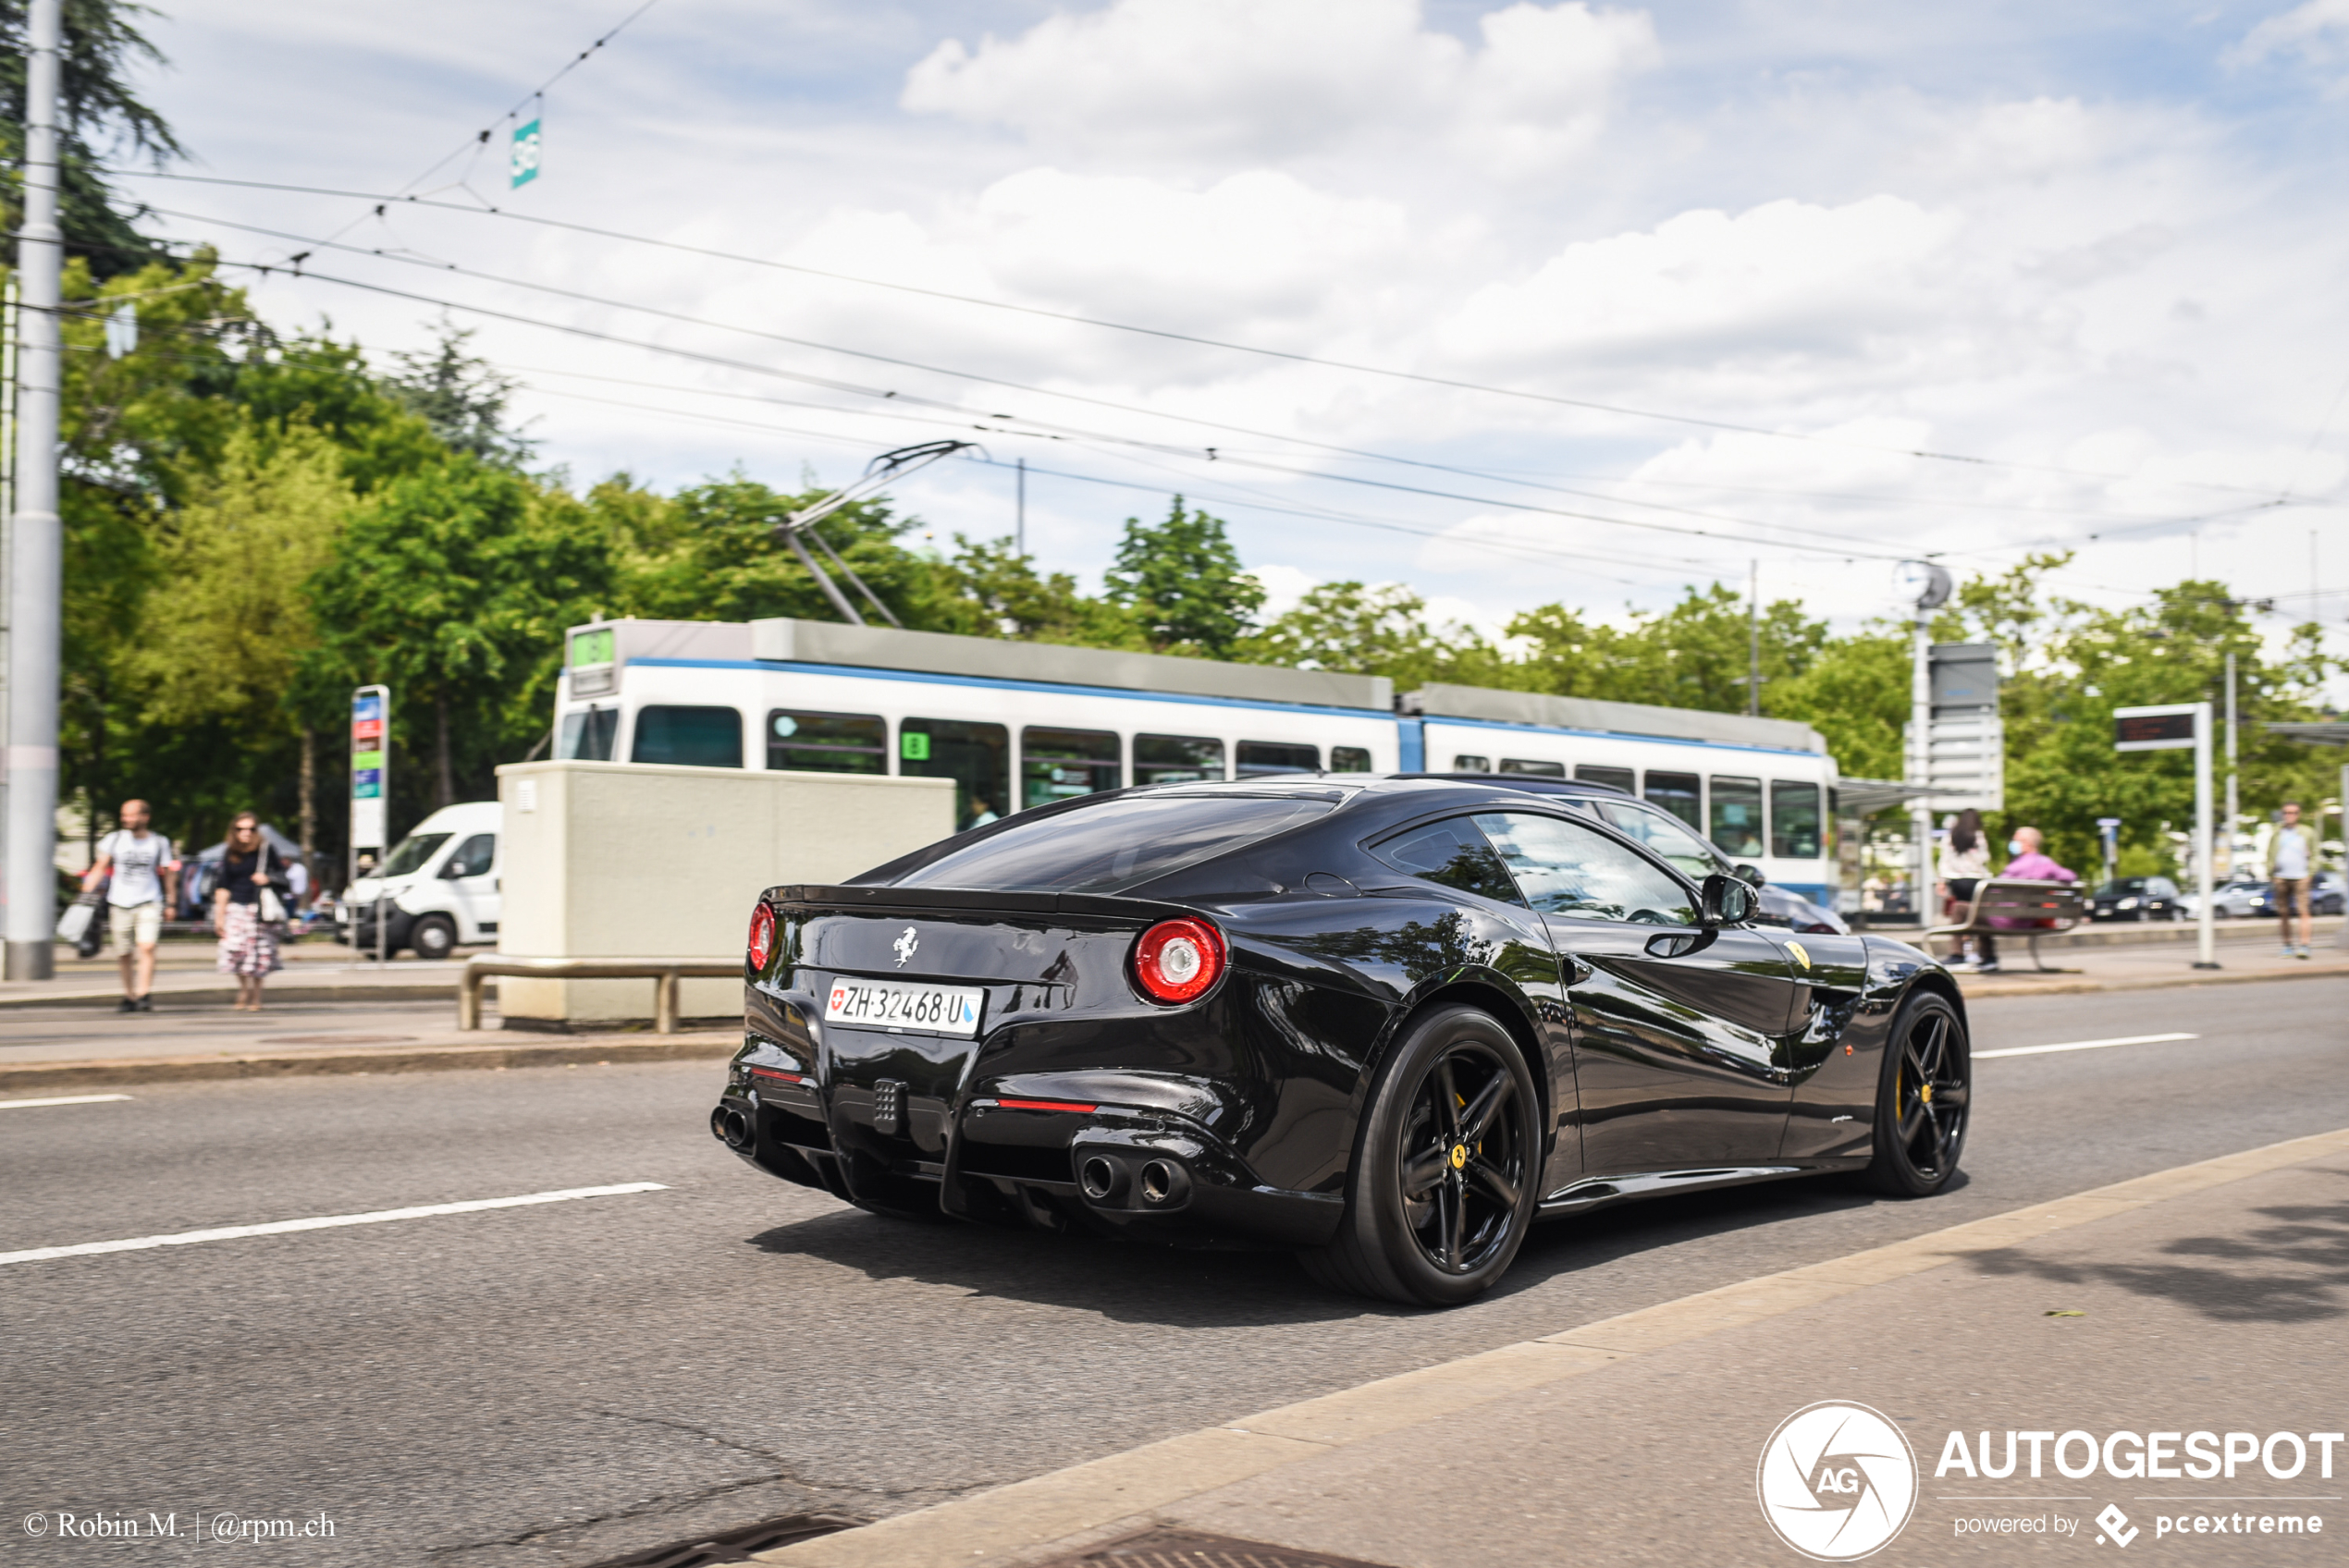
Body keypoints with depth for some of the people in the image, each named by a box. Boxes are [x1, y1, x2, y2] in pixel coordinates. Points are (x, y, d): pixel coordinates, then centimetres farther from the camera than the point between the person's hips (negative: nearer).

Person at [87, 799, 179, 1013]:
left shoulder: (159, 842, 3)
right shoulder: (114, 839, 4)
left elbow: (168, 873, 12)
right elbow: (100, 868, 5)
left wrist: (171, 901, 12)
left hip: (149, 903, -2)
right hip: (119, 904, 2)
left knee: (147, 947, -20)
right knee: (125, 955, 7)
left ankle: (145, 995, -20)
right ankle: (129, 997, 20)